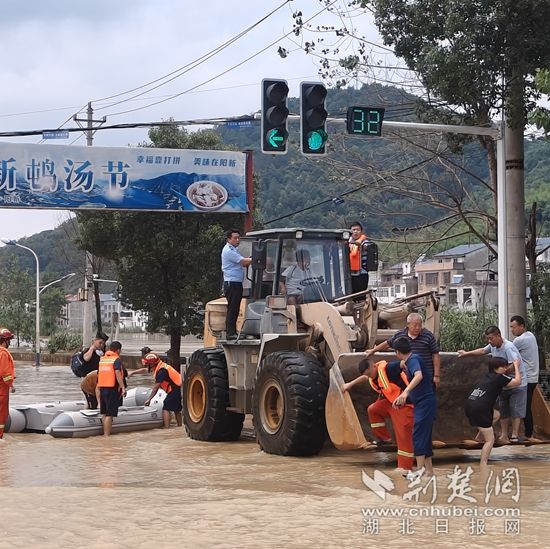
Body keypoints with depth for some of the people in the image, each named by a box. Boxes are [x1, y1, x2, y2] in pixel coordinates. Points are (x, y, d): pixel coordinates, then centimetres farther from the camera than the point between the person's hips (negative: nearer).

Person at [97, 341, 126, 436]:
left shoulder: (102, 359, 12)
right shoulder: (116, 359, -8)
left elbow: (99, 374, 17)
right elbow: (117, 373, -21)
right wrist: (123, 387, -24)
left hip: (102, 388, 7)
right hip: (112, 389, -7)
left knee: (105, 414, 17)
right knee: (110, 414, -5)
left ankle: (105, 433, 24)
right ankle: (106, 435, -7)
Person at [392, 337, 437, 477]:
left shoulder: (413, 359, -17)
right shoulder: (408, 361, 13)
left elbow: (419, 375, -37)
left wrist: (406, 392, -48)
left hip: (425, 402, -10)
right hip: (422, 403, 10)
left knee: (418, 435, -12)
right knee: (425, 437, 12)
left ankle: (420, 468, -15)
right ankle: (429, 470, 17)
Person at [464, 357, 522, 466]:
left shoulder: (489, 377, 23)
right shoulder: (499, 377, -1)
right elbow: (517, 381, -1)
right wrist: (516, 366, 12)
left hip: (470, 405, 9)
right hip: (479, 409, -9)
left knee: (496, 415, 33)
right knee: (490, 440, -3)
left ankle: (479, 436, 23)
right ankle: (483, 465, -10)